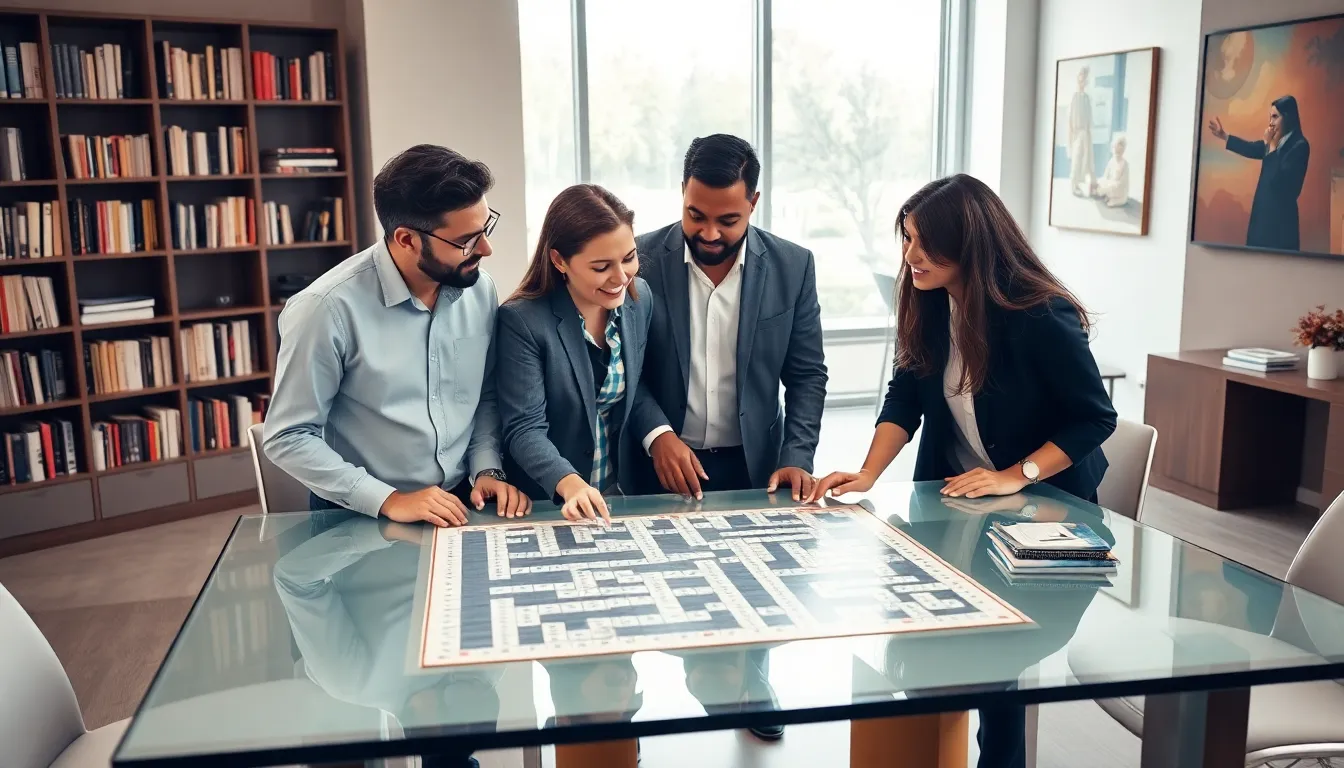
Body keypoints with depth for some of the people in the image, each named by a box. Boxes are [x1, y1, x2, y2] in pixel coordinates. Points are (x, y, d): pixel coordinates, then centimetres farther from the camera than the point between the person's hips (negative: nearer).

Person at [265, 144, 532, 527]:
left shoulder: (479, 288, -1)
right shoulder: (329, 308, -17)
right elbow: (288, 437, -11)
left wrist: (488, 470, -3)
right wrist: (388, 500, -15)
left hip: (463, 504, 3)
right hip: (362, 518, -3)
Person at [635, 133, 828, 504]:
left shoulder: (792, 266, -5)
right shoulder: (641, 260, -9)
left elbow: (806, 375, 1)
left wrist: (797, 458, -10)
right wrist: (656, 434, -18)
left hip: (754, 467, 1)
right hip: (659, 467, -1)